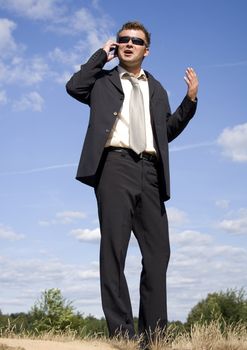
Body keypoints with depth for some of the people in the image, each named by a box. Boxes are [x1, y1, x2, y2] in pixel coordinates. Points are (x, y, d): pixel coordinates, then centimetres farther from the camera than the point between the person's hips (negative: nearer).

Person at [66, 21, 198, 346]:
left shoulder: (157, 90, 26)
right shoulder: (104, 80, 17)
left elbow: (168, 131, 23)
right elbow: (74, 87, -2)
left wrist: (190, 100, 11)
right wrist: (101, 54, 5)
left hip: (150, 170, 4)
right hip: (115, 164, -4)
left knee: (158, 251, -4)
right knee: (114, 248, -10)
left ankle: (154, 333, -1)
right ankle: (121, 331, -10)